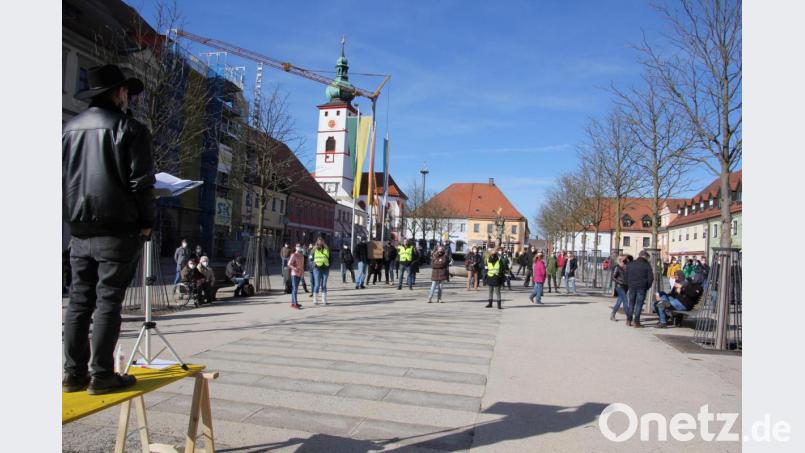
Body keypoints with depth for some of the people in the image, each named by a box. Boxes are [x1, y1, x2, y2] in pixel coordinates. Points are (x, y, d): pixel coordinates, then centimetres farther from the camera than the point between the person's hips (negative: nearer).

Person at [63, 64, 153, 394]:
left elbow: (61, 179, 13)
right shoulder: (129, 129, -6)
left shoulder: (69, 128, 11)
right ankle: (101, 375, 1)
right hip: (118, 230, -5)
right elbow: (140, 182, -12)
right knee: (108, 302, -2)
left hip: (79, 231, 6)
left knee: (79, 301, 10)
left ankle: (74, 373, 14)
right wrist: (147, 222, -1)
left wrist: (72, 217, 18)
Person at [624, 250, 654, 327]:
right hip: (642, 288, -3)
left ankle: (629, 320, 12)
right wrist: (647, 287, 7)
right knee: (639, 304, 1)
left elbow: (625, 276, 9)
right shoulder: (647, 265, -4)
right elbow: (650, 278, -6)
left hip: (631, 287, 3)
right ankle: (636, 321, 1)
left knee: (630, 304, 11)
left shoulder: (630, 264, 7)